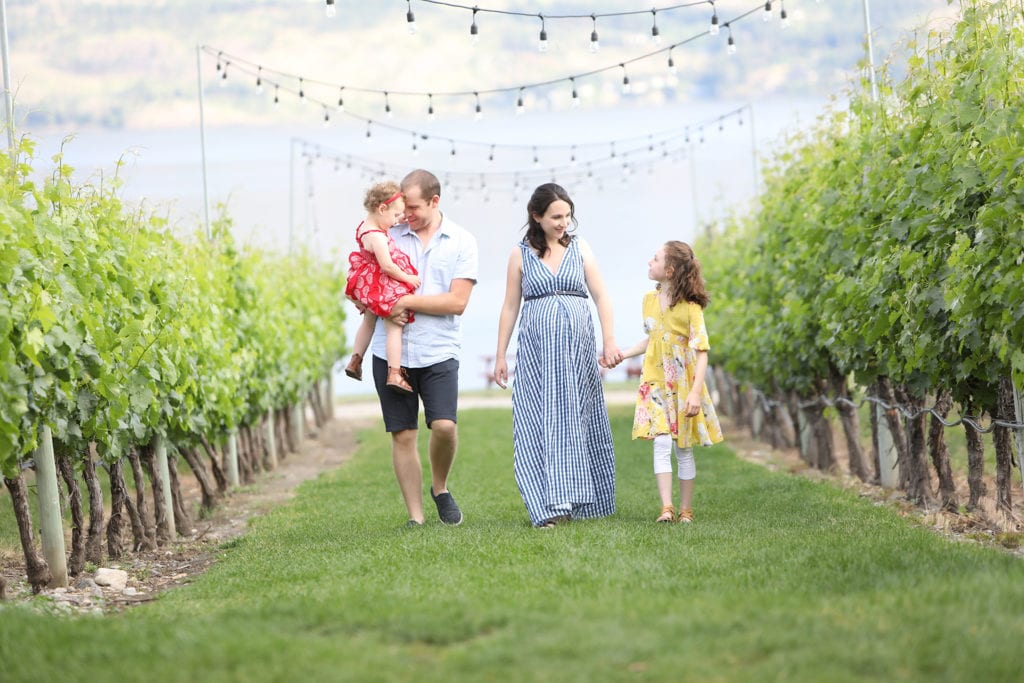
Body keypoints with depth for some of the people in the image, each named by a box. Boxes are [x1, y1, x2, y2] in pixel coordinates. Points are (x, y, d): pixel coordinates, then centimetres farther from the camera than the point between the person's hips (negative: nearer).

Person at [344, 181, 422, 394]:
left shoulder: (365, 225, 1)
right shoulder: (376, 236, -28)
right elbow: (387, 266, -28)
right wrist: (407, 278, -16)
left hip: (369, 285, 10)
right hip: (384, 289, -10)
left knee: (369, 321, 27)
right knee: (394, 328, -6)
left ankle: (355, 361, 39)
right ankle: (394, 374, -9)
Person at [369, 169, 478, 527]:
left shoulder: (461, 241, 2)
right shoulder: (390, 236, 7)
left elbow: (457, 301, -6)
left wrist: (406, 302, -12)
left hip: (438, 351, -2)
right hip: (391, 350, 2)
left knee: (444, 425, -16)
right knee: (402, 435, 1)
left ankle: (440, 488, 12)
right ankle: (415, 517, 9)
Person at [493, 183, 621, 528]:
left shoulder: (579, 248, 7)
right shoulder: (521, 254, 4)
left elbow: (601, 296, 7)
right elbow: (510, 307, 7)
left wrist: (610, 341, -2)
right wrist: (500, 355, 5)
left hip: (577, 347, 2)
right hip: (537, 349, -2)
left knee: (578, 421, 4)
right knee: (541, 423, -8)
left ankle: (578, 500, 14)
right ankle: (549, 506, -12)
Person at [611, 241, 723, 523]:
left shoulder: (690, 307, -13)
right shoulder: (650, 299, 4)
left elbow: (701, 352, -15)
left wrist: (695, 393, -22)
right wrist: (621, 354, 13)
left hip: (683, 385, -3)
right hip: (655, 383, 3)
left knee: (684, 448, 6)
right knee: (662, 443, -11)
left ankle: (685, 509, 17)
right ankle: (666, 508, -14)